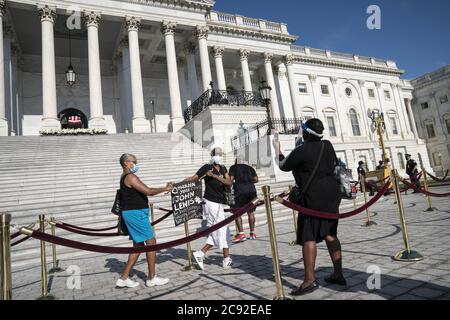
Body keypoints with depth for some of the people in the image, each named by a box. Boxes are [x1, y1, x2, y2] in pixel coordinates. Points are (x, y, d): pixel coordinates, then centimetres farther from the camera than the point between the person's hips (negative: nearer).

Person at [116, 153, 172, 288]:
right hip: (136, 213, -10)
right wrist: (165, 189, -10)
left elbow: (145, 190, 18)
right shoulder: (130, 177, -15)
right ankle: (152, 278, 5)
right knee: (151, 242, -3)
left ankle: (124, 278, 17)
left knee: (138, 245, 14)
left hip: (133, 214, 10)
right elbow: (148, 192, -21)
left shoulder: (125, 177, 19)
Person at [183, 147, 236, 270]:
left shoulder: (223, 168, 11)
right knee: (223, 230, -1)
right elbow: (193, 178, -13)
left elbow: (229, 183, -3)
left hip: (218, 203, 7)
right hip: (211, 203, -7)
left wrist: (214, 175, -15)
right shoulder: (207, 167, -8)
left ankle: (200, 254, 17)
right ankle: (227, 260, 12)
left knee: (215, 232, 10)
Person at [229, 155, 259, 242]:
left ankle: (241, 234, -8)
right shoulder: (250, 168, 19)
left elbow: (231, 179, -4)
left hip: (240, 190, -4)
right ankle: (252, 233, 20)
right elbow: (256, 179, 11)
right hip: (252, 189, 5)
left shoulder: (233, 167, 9)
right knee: (251, 212, 13)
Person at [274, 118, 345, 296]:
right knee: (330, 234, 15)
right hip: (332, 195, 8)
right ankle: (338, 274, 22)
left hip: (314, 198, -8)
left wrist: (278, 150, 14)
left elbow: (283, 166, -1)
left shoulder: (301, 151, -14)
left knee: (308, 237, -5)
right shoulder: (327, 145, 6)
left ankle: (310, 280, -5)